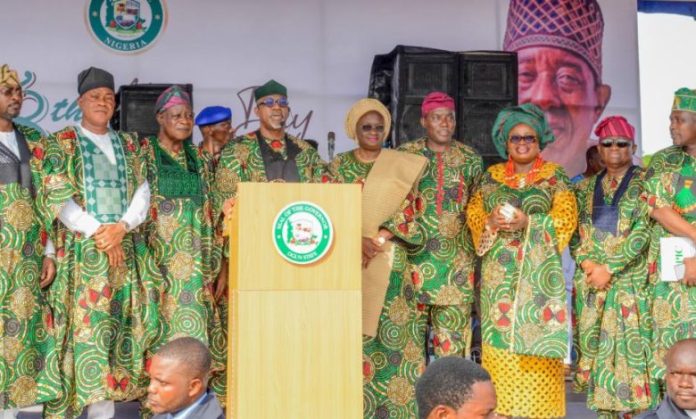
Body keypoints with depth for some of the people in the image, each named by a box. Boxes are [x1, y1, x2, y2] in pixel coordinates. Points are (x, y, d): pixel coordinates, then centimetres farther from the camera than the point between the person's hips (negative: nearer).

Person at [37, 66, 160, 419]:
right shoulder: (62, 142, 4)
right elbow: (57, 198, -6)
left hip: (125, 249, 4)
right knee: (82, 324, -9)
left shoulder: (129, 144, 16)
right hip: (81, 250, -4)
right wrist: (99, 234, -13)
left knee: (115, 325, 1)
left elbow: (143, 192, 7)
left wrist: (121, 227, -11)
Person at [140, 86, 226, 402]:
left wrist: (210, 256, 9)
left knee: (194, 321, 2)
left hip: (193, 257, 5)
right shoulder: (144, 152, -1)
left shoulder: (196, 156, 13)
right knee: (163, 324, -5)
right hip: (160, 255, -4)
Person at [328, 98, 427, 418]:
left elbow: (407, 212, -2)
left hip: (388, 259, -1)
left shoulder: (401, 166, 6)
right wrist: (358, 241, -14)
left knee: (391, 328, -3)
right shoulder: (339, 165, 9)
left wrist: (378, 239, -14)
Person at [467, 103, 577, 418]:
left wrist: (527, 222, -16)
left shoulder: (555, 177, 6)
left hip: (539, 271, -2)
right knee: (500, 339, -1)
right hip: (499, 273, 2)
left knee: (537, 338, -6)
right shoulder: (491, 176, 14)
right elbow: (473, 214, 11)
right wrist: (490, 222, -10)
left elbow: (566, 218, -3)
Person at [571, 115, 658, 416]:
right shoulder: (586, 187, 14)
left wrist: (609, 268, -13)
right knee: (594, 344, 4)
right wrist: (587, 263, -7)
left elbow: (643, 231, -9)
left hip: (629, 279, -4)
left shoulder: (644, 183, 1)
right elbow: (574, 231, 11)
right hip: (589, 279, 4)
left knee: (630, 344, -6)